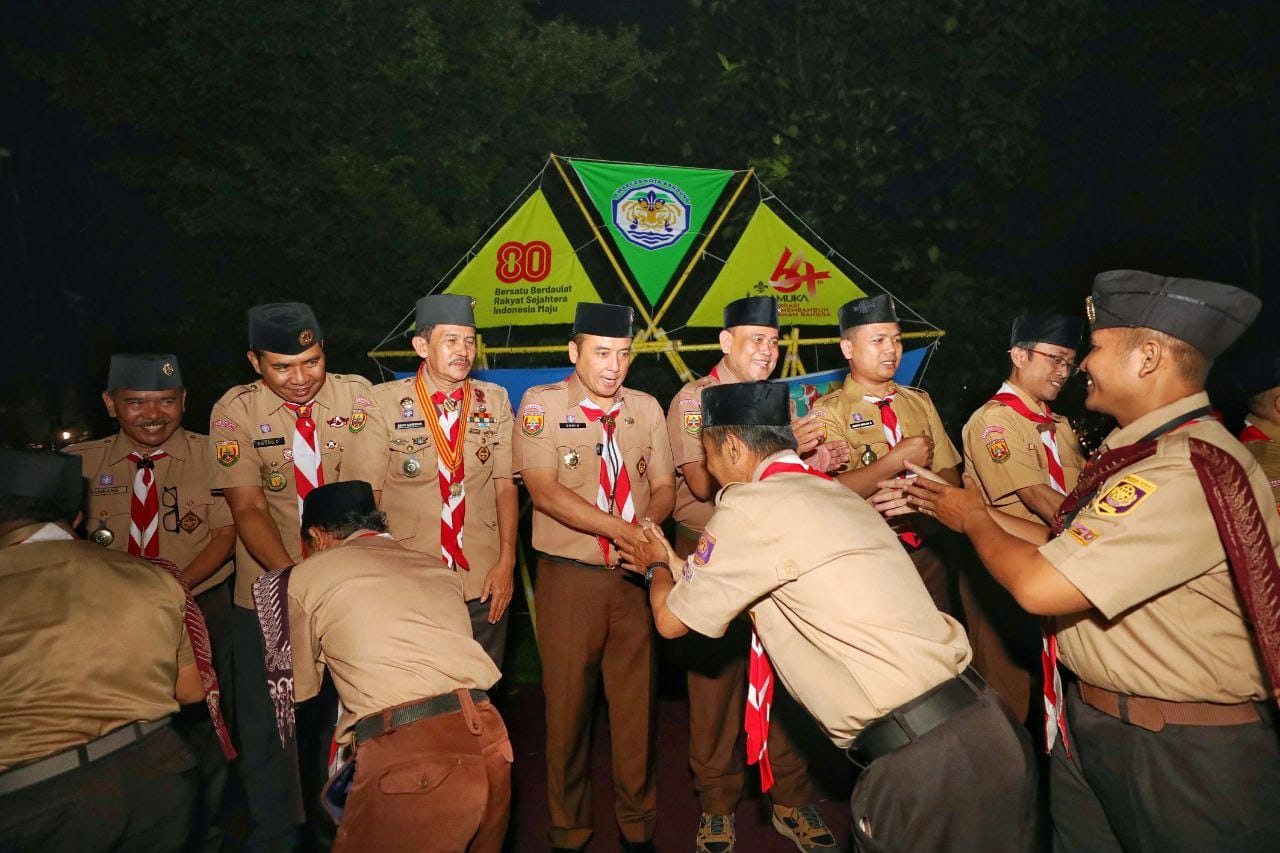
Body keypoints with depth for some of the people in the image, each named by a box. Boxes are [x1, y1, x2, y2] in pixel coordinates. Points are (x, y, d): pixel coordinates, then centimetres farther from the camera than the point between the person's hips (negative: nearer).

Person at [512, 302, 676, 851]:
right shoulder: (541, 403, -4)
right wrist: (623, 530, -21)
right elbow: (543, 490, -14)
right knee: (568, 703, 8)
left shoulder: (646, 408, 7)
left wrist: (649, 521, -15)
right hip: (568, 576, -2)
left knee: (636, 702, 10)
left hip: (635, 575, 3)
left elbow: (664, 487, 8)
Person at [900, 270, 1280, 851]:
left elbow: (1039, 586, -30)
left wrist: (973, 518, -12)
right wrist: (972, 511, 7)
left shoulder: (1190, 472, -28)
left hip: (1181, 758, -9)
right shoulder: (1140, 453, 5)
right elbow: (1066, 550, 8)